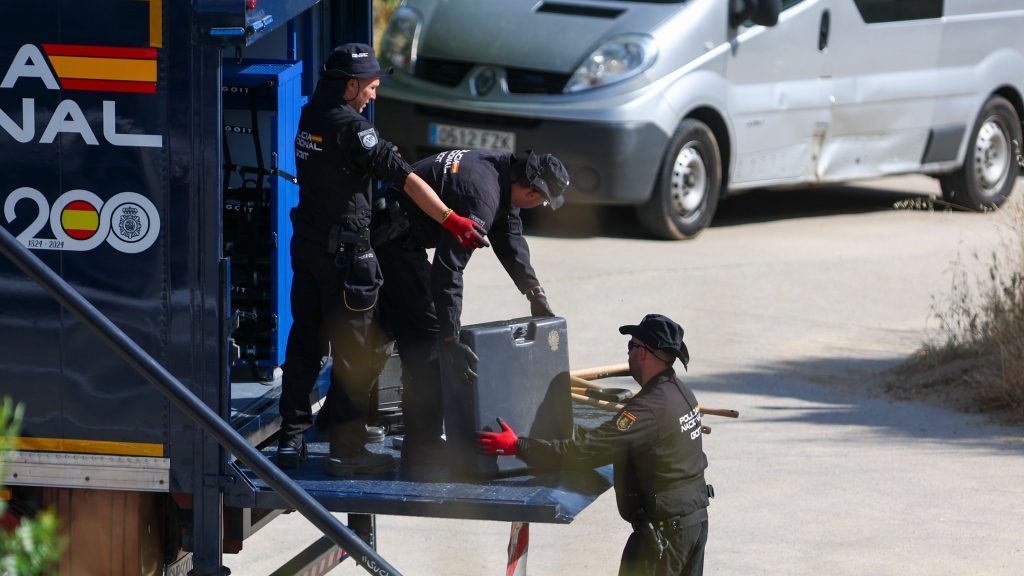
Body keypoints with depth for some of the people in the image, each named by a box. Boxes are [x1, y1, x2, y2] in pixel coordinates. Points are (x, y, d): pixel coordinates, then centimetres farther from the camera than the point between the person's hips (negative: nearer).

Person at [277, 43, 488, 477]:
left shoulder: (310, 118, 7)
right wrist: (453, 222, -24)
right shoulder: (350, 128, -19)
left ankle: (290, 438, 21)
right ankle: (346, 450, 4)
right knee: (355, 352, 0)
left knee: (305, 340, 16)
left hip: (306, 242, 8)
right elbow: (405, 179, -24)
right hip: (343, 250, -8)